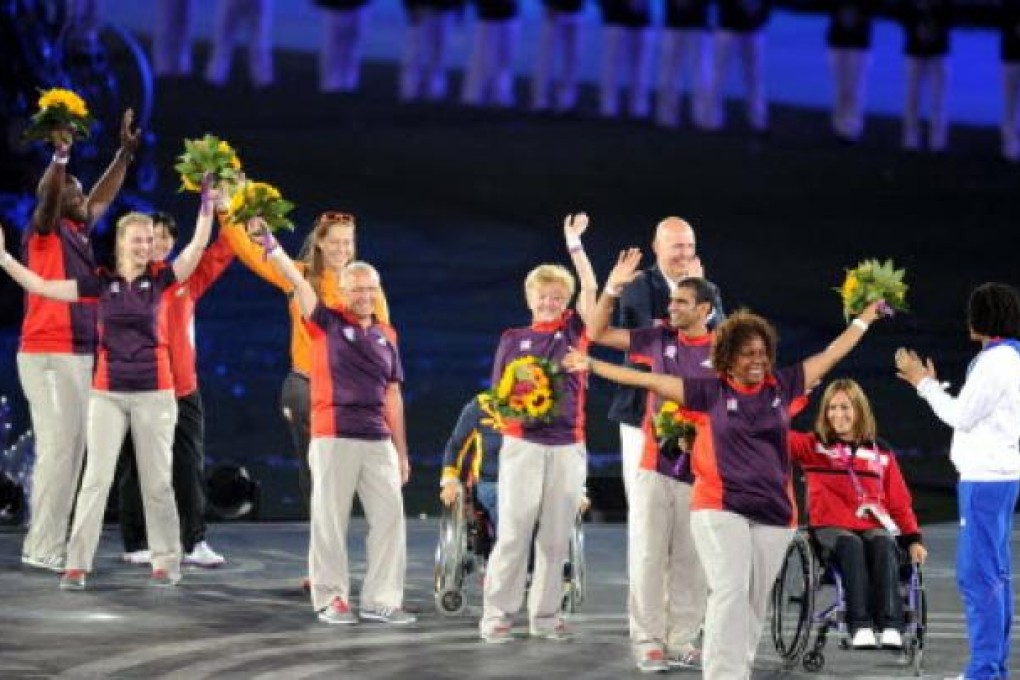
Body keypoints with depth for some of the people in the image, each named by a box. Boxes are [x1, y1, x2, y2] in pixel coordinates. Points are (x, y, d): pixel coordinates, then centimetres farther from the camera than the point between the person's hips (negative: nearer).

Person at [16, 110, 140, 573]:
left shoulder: (78, 232, 15)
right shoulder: (44, 231, -5)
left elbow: (105, 196, 29)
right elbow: (47, 197, -24)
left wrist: (126, 152, 30)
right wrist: (60, 156, -36)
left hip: (78, 356, 9)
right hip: (48, 356, -9)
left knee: (72, 449, 8)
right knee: (57, 447, -11)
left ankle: (53, 543, 10)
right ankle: (41, 547, -9)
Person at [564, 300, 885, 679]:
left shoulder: (782, 386, 6)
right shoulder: (711, 391, 0)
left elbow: (830, 355, 14)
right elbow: (650, 380, -1)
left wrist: (864, 320, 18)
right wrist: (593, 366, -2)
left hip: (774, 513, 3)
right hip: (720, 509, -3)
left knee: (754, 604, 9)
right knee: (730, 593, -17)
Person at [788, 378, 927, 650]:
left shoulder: (881, 454, 16)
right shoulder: (813, 446, 11)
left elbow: (899, 502, 15)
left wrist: (913, 539, 2)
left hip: (873, 526, 2)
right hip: (830, 526, -2)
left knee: (884, 545, -34)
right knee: (851, 545, -37)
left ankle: (890, 626, -42)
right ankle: (860, 626, -44)